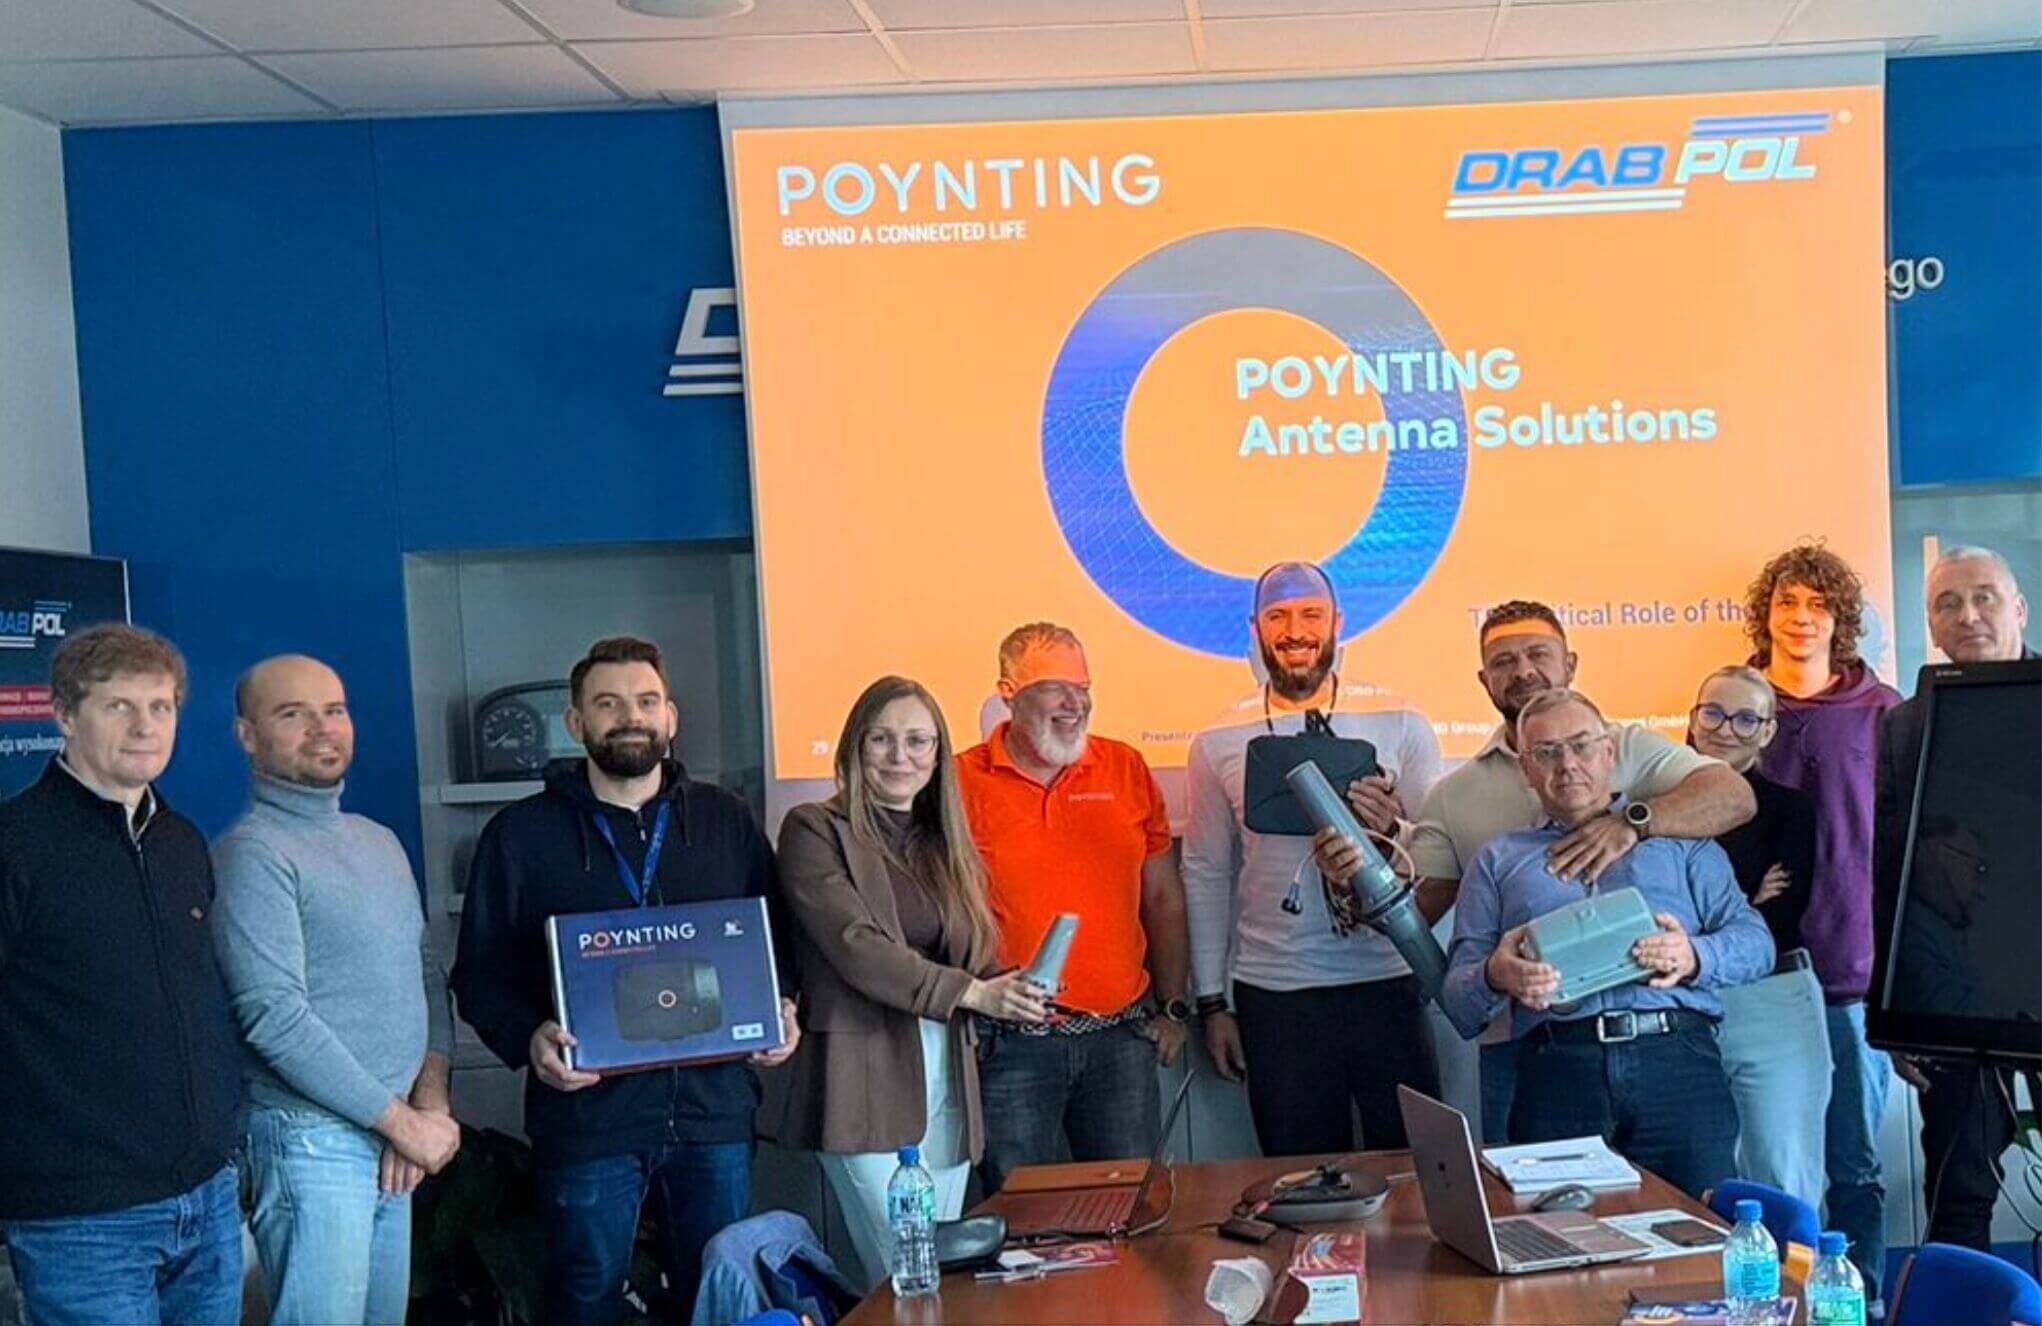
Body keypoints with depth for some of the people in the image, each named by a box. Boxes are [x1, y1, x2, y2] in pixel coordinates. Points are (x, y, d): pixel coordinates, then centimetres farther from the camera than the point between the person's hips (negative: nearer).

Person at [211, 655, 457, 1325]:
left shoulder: (379, 841, 14)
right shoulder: (252, 853, -11)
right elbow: (276, 1018, -18)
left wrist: (431, 1103, -1)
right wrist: (403, 1121, -13)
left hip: (392, 1139, 7)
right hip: (313, 1139, -7)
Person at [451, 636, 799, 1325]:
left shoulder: (727, 820, 9)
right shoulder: (521, 834, 2)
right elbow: (480, 974, 1)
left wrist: (780, 1013, -3)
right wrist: (528, 1038, -16)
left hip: (714, 1109, 2)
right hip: (587, 1112, -2)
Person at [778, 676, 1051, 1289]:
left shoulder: (946, 842, 16)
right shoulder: (815, 830, -3)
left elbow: (977, 956, 16)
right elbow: (855, 947, -14)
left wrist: (1013, 989, -6)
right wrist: (971, 992, -17)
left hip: (948, 1078, 6)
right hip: (866, 1080, -6)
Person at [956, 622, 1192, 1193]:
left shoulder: (1126, 768, 7)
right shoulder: (962, 782, -4)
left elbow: (1162, 899, 13)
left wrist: (1174, 1007, 12)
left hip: (1121, 1034, 3)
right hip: (1012, 1044, -3)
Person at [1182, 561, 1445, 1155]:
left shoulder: (1401, 725, 2)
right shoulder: (1217, 744, 4)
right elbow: (1206, 875, 7)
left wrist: (1394, 830, -19)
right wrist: (1212, 1003, 6)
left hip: (1387, 980, 0)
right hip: (1275, 994, 1)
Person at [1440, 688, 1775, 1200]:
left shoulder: (1677, 837, 23)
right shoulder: (1498, 860, 23)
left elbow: (1755, 940, 12)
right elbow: (1456, 997, 14)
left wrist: (1694, 958, -10)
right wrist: (1495, 978, -10)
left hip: (1675, 1050, 0)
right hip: (1557, 1066, 0)